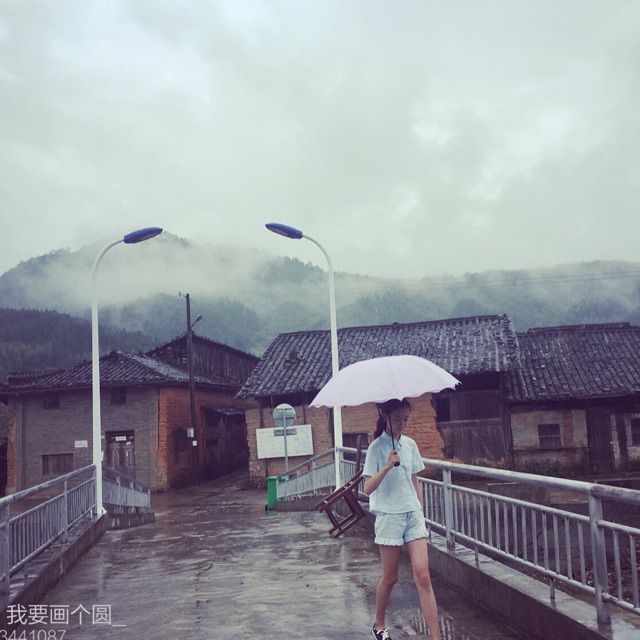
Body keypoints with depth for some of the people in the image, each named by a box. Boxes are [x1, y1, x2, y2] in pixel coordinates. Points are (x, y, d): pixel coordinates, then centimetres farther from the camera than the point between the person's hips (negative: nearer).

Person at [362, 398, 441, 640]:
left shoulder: (410, 445, 6)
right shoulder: (377, 447, -9)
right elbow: (368, 488, -15)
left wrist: (420, 510, 14)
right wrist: (387, 467, -28)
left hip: (413, 515, 4)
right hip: (389, 516, -4)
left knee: (423, 577, -4)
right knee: (390, 577, 9)